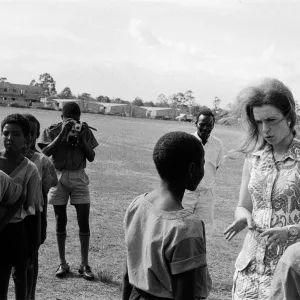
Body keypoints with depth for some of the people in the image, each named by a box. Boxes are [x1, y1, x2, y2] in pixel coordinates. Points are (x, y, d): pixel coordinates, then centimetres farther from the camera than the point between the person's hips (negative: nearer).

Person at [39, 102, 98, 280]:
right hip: (58, 177, -1)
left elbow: (91, 157, 0)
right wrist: (62, 133, -19)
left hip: (79, 178, 1)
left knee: (84, 222, -2)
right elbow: (45, 152, -15)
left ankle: (85, 265, 8)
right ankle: (63, 264, 16)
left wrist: (81, 137, -12)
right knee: (61, 222, 5)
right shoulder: (52, 131, -1)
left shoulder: (85, 131, 2)